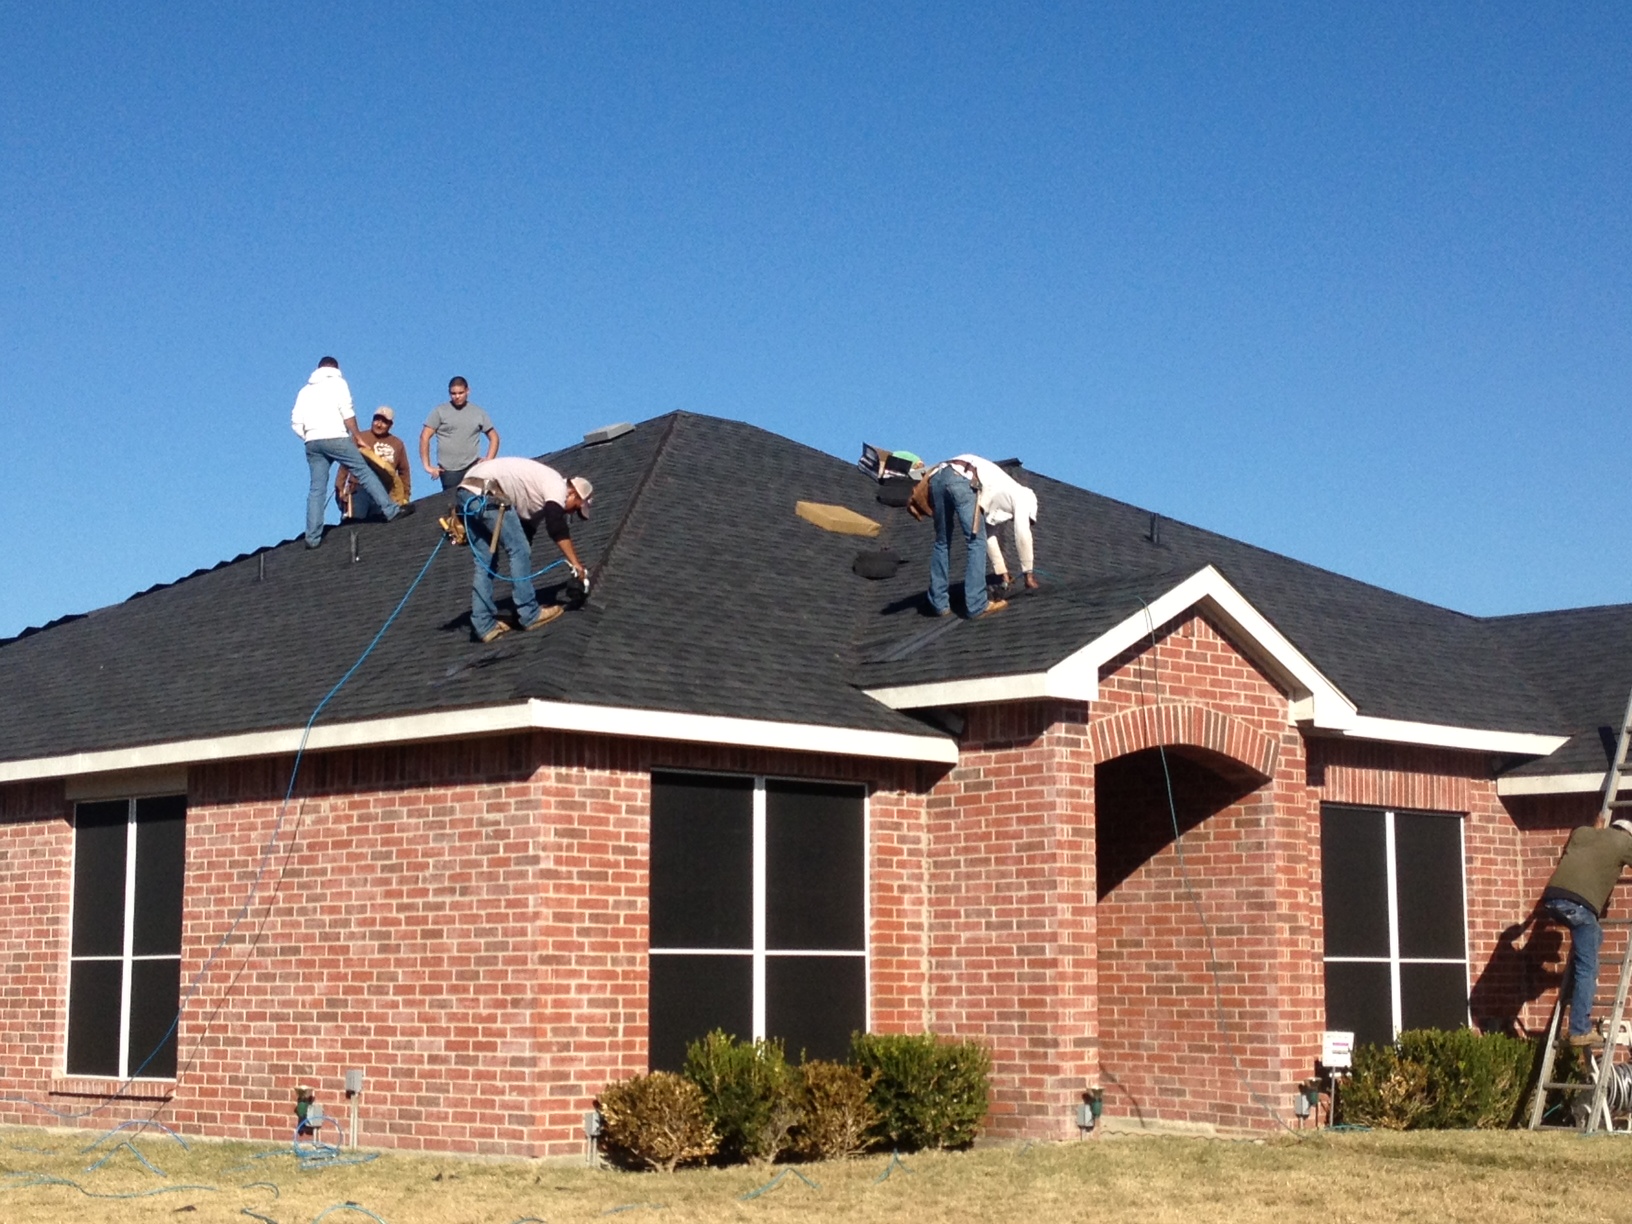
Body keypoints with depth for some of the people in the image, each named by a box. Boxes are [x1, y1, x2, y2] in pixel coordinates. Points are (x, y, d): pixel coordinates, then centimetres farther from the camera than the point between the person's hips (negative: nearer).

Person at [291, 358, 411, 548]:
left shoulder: (306, 390, 22)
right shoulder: (337, 382, 8)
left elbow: (296, 422, 13)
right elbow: (347, 413, -4)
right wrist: (357, 437, 4)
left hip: (312, 442, 5)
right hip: (335, 438, -5)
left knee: (317, 488, 4)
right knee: (364, 471, 1)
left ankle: (312, 537, -1)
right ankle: (390, 509, -3)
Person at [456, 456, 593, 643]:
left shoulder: (541, 498, 30)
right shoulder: (557, 485, 3)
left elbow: (526, 532, 34)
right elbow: (557, 528, -12)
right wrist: (576, 564, -10)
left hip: (466, 491, 10)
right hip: (485, 492, -10)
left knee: (484, 562, 14)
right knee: (519, 550, 1)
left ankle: (484, 626, 13)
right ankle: (530, 615, 7)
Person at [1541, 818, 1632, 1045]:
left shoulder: (1581, 832, 29)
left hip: (1552, 896, 6)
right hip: (1579, 902, -6)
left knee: (1593, 935, 31)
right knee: (1586, 969, 1)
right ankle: (1580, 1031, -1)